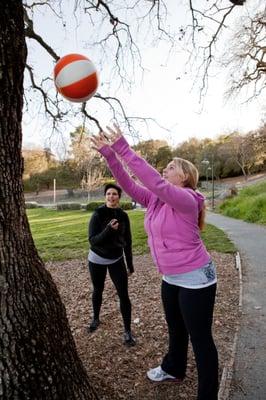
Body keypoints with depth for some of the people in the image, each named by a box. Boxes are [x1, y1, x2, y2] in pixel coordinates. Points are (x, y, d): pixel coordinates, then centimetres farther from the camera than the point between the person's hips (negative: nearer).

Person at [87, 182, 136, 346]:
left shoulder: (123, 216, -7)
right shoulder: (98, 214, -16)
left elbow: (127, 241, 1)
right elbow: (92, 240, -21)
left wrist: (130, 263, 5)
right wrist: (108, 230, -37)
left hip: (116, 260, 1)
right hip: (97, 260, -1)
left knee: (124, 295, -4)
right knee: (98, 290, 18)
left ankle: (128, 331, 11)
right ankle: (96, 319, 44)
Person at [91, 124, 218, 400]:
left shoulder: (186, 200, -22)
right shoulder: (156, 200, 2)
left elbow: (154, 182, -37)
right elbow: (128, 184, -3)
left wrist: (123, 149, -38)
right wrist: (109, 154, -13)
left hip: (195, 279, -8)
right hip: (170, 278, 8)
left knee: (200, 338, 9)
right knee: (175, 330, 28)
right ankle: (174, 370, 53)